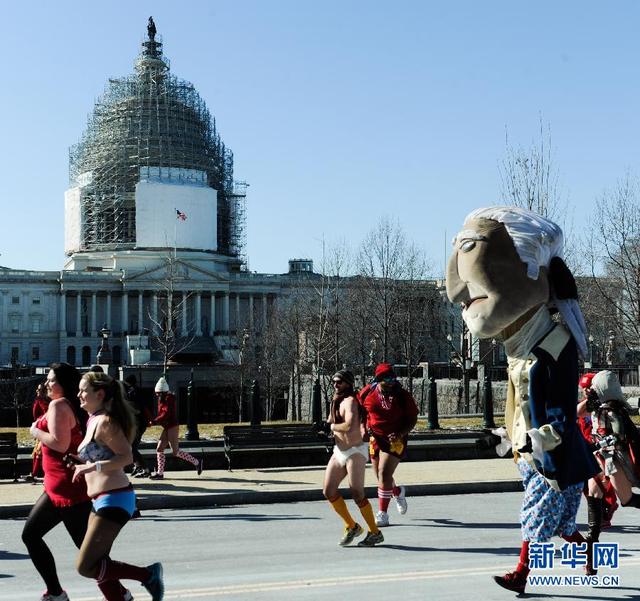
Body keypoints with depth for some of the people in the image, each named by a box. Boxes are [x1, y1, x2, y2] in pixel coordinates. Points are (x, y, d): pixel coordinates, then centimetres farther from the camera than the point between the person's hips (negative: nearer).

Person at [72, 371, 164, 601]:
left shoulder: (105, 422, -15)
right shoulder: (93, 420, 13)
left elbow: (126, 457, -22)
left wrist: (92, 467, -26)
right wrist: (81, 460, 10)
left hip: (113, 499, -10)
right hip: (102, 501, 10)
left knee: (85, 567, -8)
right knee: (97, 564, 13)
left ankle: (148, 574, -1)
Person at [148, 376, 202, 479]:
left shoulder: (169, 400, -15)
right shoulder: (162, 400, 13)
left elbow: (165, 415, -22)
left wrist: (154, 422, -23)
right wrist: (154, 421, -1)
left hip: (172, 427, -9)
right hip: (167, 428, 9)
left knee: (175, 452, -7)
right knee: (159, 449, 6)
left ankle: (197, 462, 3)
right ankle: (160, 473, 11)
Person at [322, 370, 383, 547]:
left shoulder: (350, 401, -17)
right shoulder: (336, 401, 11)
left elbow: (350, 427, -32)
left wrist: (332, 426, -15)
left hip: (355, 452, -9)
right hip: (339, 452, 9)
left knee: (357, 494, -12)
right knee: (328, 491, 1)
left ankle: (375, 533, 3)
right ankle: (352, 527, 15)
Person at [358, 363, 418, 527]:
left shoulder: (402, 396, -12)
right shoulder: (367, 392, -4)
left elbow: (412, 419, -6)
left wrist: (401, 434, -21)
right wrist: (364, 427, -4)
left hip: (395, 440, -4)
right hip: (374, 438, 4)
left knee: (384, 474, -13)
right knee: (380, 476, 14)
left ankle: (382, 513, -2)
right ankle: (398, 492, 46)